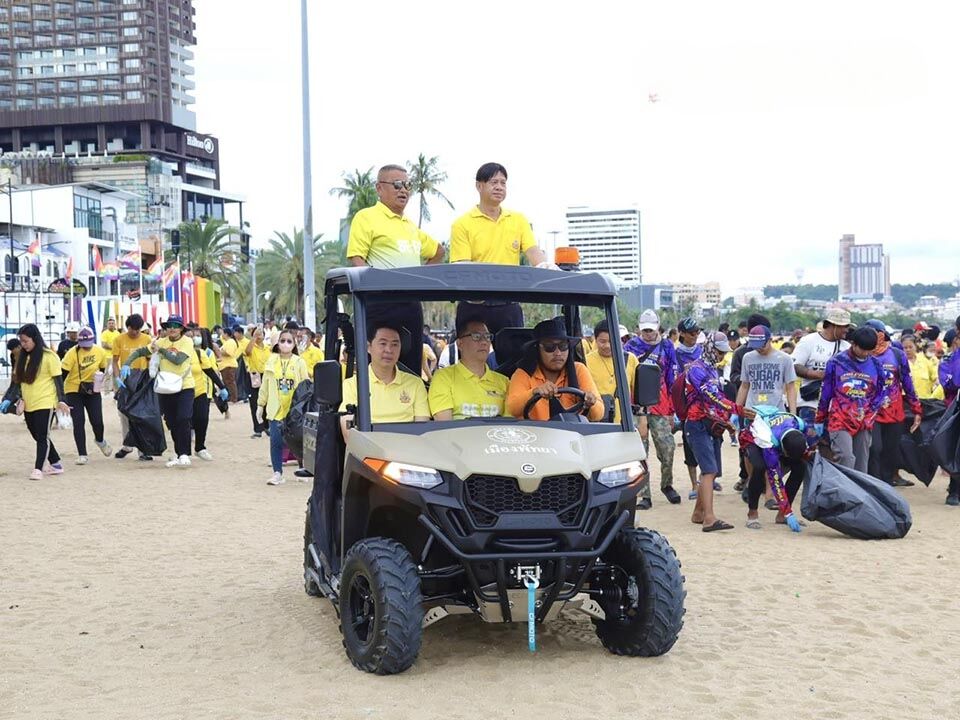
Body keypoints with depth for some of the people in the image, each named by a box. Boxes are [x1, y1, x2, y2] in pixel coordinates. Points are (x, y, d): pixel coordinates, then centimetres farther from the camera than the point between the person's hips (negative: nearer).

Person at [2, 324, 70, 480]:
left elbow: (58, 380, -9)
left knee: (42, 437, -7)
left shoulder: (49, 356, -9)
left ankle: (38, 469, -8)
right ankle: (55, 464, 24)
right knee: (39, 437, 13)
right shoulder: (23, 357, 10)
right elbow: (17, 380, 14)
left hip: (45, 403, -7)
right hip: (28, 405, 7)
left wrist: (61, 401, -15)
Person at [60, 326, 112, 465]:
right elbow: (63, 373, -16)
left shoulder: (100, 352, -8)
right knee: (79, 422, -4)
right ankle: (82, 455, 4)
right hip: (73, 391, -2)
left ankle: (100, 440, 34)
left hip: (92, 391, 2)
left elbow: (103, 370, 8)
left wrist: (98, 383, -8)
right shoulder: (72, 353, -18)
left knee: (97, 421, -1)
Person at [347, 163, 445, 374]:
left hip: (411, 302, 7)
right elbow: (355, 258, -10)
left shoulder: (411, 226, 22)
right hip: (381, 302, -7)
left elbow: (437, 251, 35)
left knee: (412, 367, 6)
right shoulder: (366, 217, 0)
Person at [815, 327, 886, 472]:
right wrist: (820, 419, 11)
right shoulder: (836, 362, -2)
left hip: (864, 423, 3)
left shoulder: (876, 365, 6)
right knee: (846, 458, -18)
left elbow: (880, 393, 15)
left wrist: (869, 414, 3)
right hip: (840, 420, -3)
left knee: (861, 464, 7)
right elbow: (825, 392, 5)